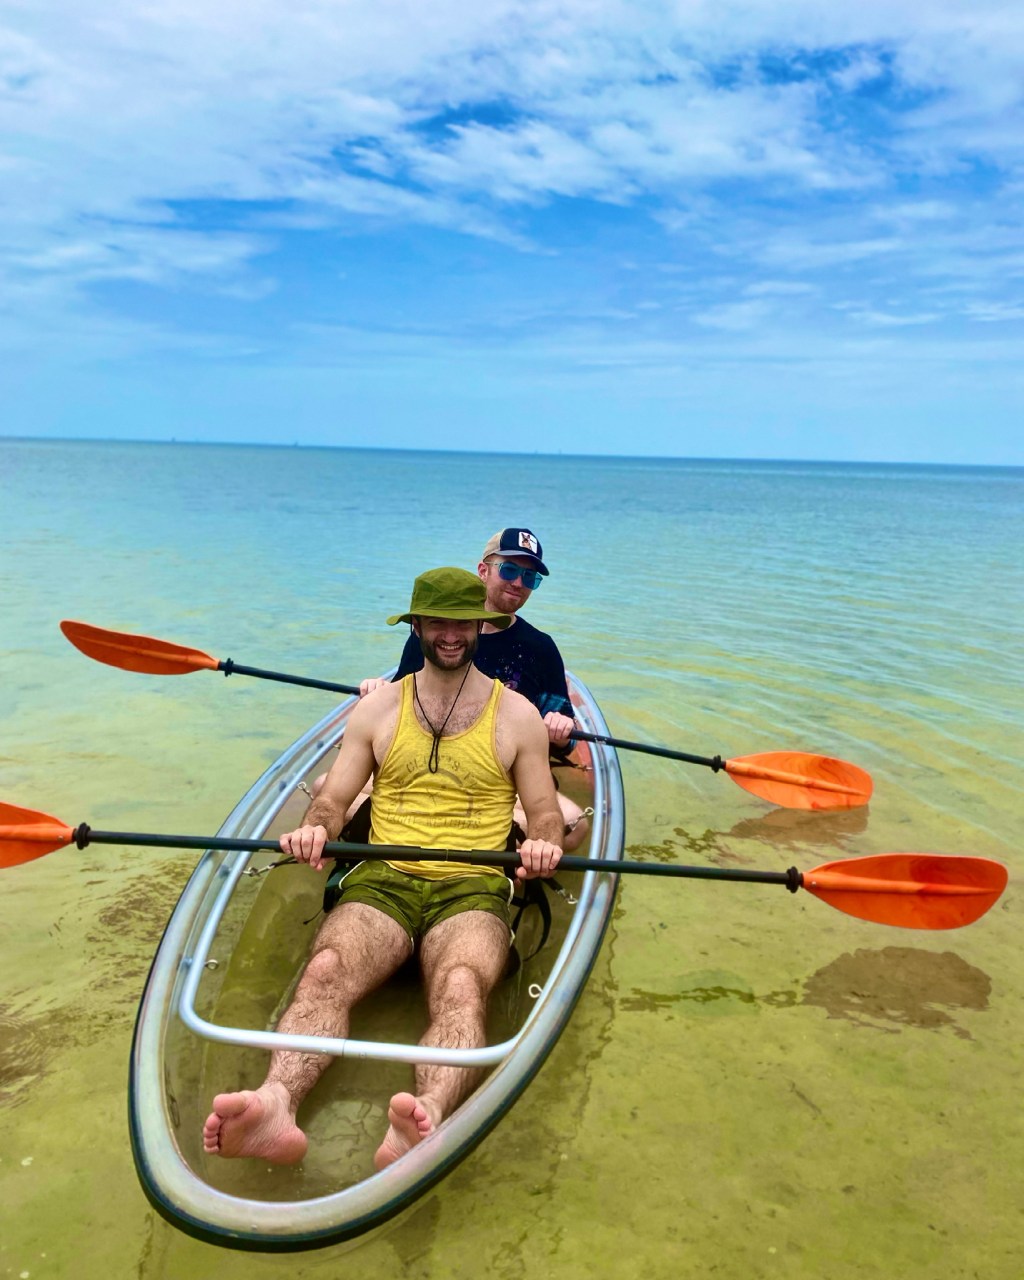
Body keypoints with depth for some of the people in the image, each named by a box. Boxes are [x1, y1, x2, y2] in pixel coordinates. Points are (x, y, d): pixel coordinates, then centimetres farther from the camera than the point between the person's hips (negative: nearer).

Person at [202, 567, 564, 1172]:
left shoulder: (517, 714, 12)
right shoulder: (378, 708, 17)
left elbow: (546, 814, 12)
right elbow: (334, 798, 15)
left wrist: (545, 844, -12)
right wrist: (317, 827, -10)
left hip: (473, 888, -2)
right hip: (383, 879, 2)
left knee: (461, 989, -36)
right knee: (326, 972, -31)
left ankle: (426, 1119, -58)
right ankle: (277, 1103, -52)